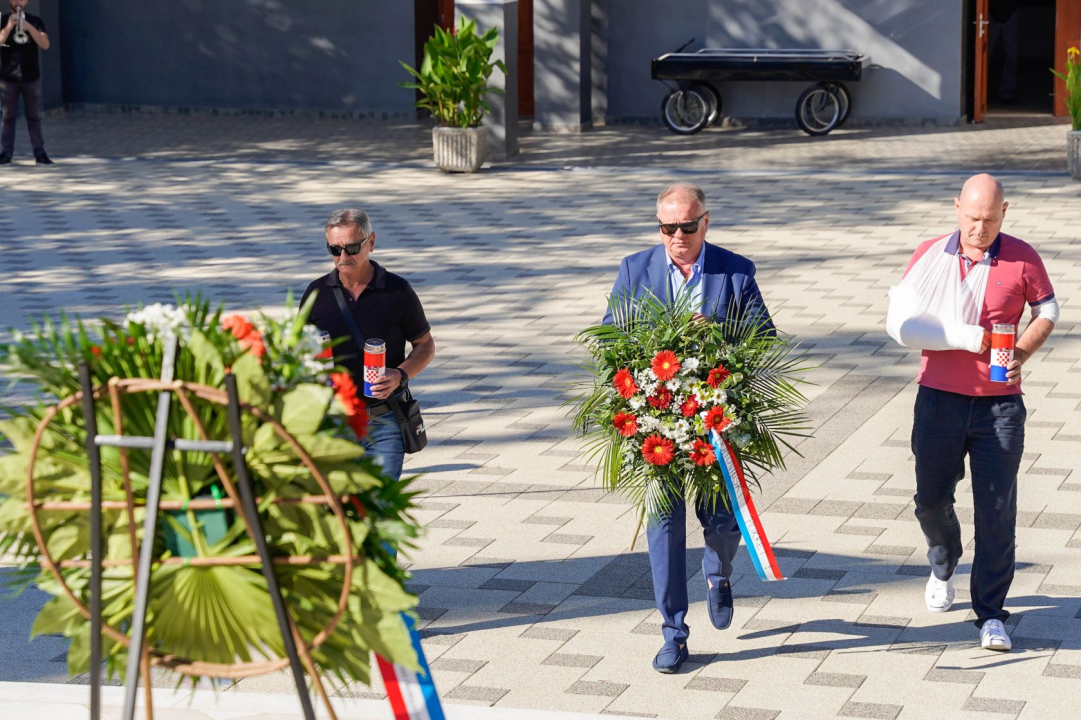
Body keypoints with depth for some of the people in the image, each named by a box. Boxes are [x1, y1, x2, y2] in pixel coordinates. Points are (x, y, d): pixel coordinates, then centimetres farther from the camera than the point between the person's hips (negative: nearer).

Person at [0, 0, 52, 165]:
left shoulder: (35, 21, 5)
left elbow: (45, 45, -8)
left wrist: (29, 27, -21)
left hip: (31, 76, 0)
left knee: (34, 116, 2)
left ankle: (40, 152, 1)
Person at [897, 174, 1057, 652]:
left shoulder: (1021, 258, -2)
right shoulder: (930, 254, 2)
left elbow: (1047, 310, 10)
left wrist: (1022, 352, -9)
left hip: (999, 403, -2)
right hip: (939, 397, 2)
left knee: (997, 510, -4)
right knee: (931, 499, 11)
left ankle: (990, 613, 4)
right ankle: (943, 566, 43)